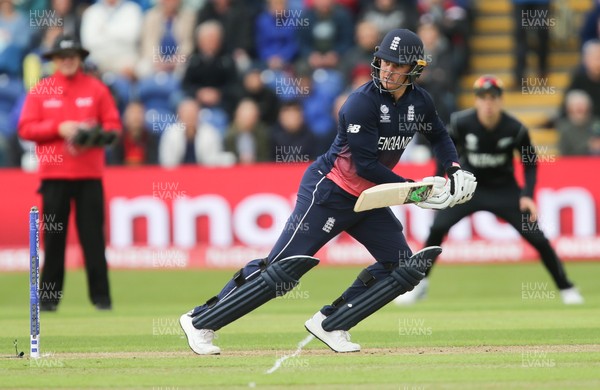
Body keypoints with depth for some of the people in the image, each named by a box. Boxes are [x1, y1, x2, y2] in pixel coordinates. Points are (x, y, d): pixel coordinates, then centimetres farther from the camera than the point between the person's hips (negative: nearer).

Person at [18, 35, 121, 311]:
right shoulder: (40, 91, 6)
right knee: (53, 236, 0)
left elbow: (113, 125, 7)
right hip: (54, 175, 0)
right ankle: (48, 296, 7)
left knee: (93, 235, -3)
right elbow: (26, 128, 0)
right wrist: (58, 128, -13)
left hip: (89, 174, 0)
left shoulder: (96, 89, 8)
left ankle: (101, 295, 1)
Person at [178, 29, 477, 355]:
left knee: (405, 267, 1)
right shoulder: (363, 102, -22)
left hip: (368, 200, 8)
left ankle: (329, 325, 6)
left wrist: (455, 169, 3)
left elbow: (439, 136, 21)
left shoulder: (419, 101, 0)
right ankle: (201, 321, -5)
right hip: (329, 193, -8)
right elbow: (366, 165, -24)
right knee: (284, 267, -12)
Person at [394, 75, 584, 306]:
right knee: (437, 228, -17)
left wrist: (527, 196, -15)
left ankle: (566, 288, 9)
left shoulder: (515, 129, -20)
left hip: (504, 189, -1)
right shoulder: (461, 123, -19)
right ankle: (420, 285, 1)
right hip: (469, 185, 1)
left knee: (537, 237, -9)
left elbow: (530, 163, -4)